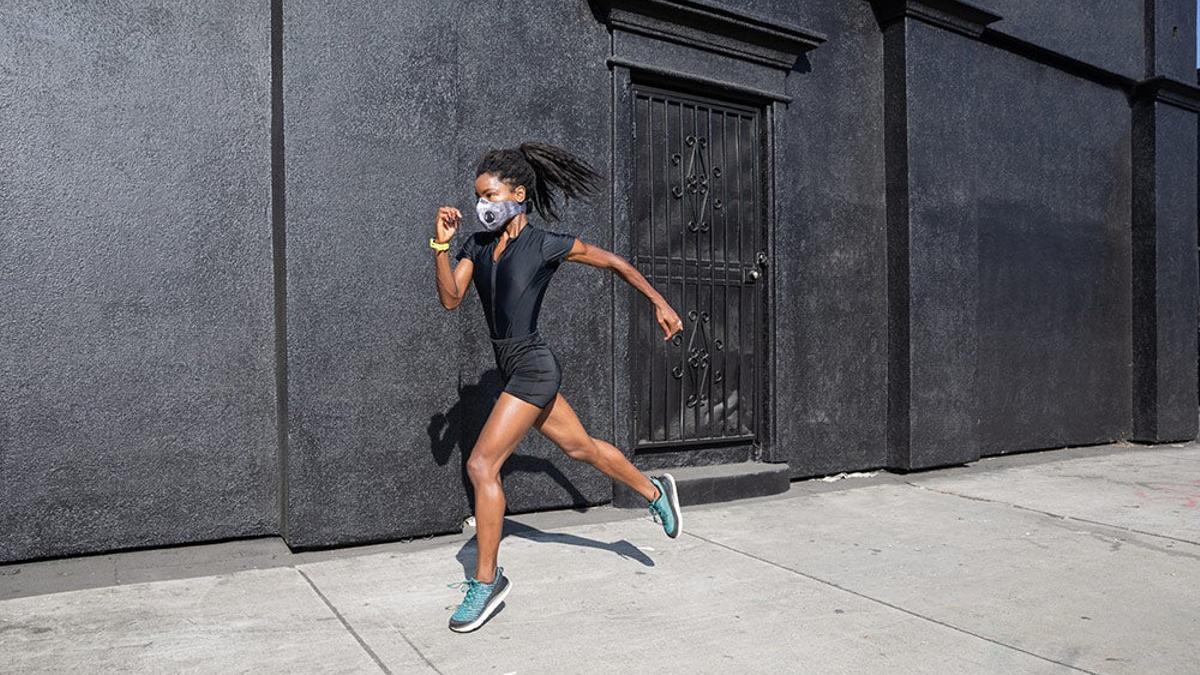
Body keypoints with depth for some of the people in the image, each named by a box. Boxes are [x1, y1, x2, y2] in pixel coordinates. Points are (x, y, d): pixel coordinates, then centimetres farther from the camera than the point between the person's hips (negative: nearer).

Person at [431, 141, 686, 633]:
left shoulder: (546, 244, -10)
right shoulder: (477, 244, 7)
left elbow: (614, 262, 0)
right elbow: (450, 299, -2)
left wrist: (660, 304, 6)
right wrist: (440, 244, -14)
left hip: (533, 367, -7)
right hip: (513, 369, 8)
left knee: (481, 464, -11)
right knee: (581, 447, 20)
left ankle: (486, 580, 3)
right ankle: (655, 491, 42)